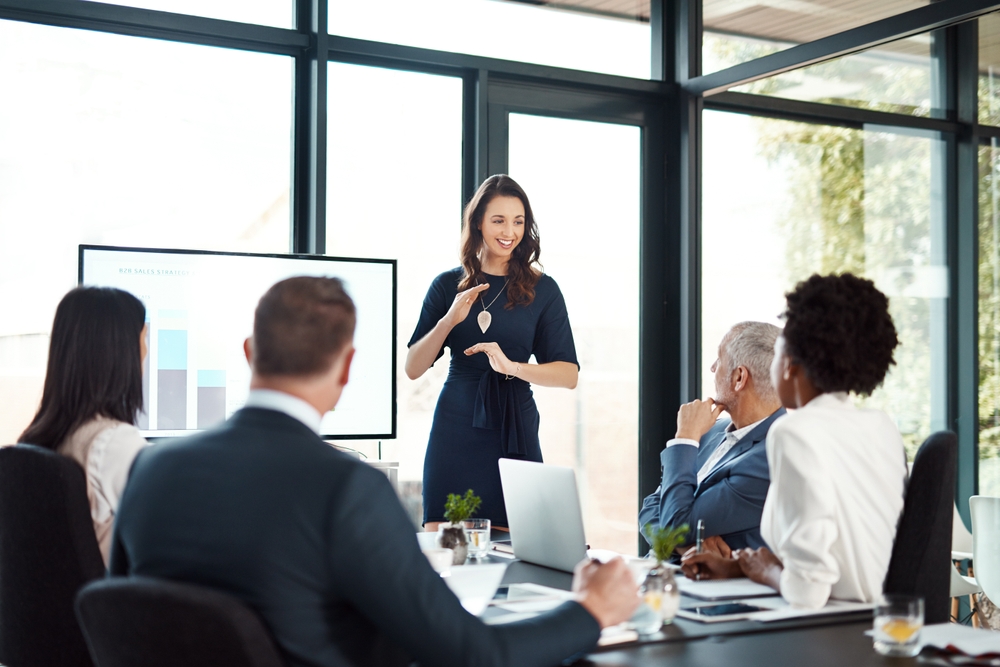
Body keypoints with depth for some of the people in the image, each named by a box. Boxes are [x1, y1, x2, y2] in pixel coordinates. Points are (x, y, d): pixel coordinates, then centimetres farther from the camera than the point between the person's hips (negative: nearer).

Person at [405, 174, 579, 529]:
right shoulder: (449, 285, 7)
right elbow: (413, 368, 4)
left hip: (514, 432, 0)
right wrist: (449, 320, -10)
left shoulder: (542, 290, 4)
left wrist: (511, 366, -18)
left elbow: (569, 374, -2)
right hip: (454, 431, 1)